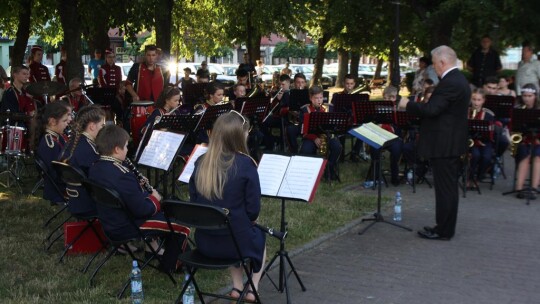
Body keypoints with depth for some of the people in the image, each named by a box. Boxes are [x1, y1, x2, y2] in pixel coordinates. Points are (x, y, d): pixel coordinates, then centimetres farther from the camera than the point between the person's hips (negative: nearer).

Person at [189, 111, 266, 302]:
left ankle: (237, 287, 33)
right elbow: (253, 210, -12)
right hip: (236, 241, -4)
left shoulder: (201, 163, -3)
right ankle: (252, 289, 28)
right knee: (259, 237, 32)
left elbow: (194, 202, 6)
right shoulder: (245, 165, -17)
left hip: (204, 242, 4)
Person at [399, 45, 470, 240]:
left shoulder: (450, 83, -20)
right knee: (449, 187, 15)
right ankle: (446, 227, 24)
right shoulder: (459, 80, 13)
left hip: (443, 145, -11)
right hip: (452, 142, 11)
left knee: (444, 188, -4)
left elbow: (431, 110, -26)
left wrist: (407, 104, -12)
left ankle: (443, 231, 3)